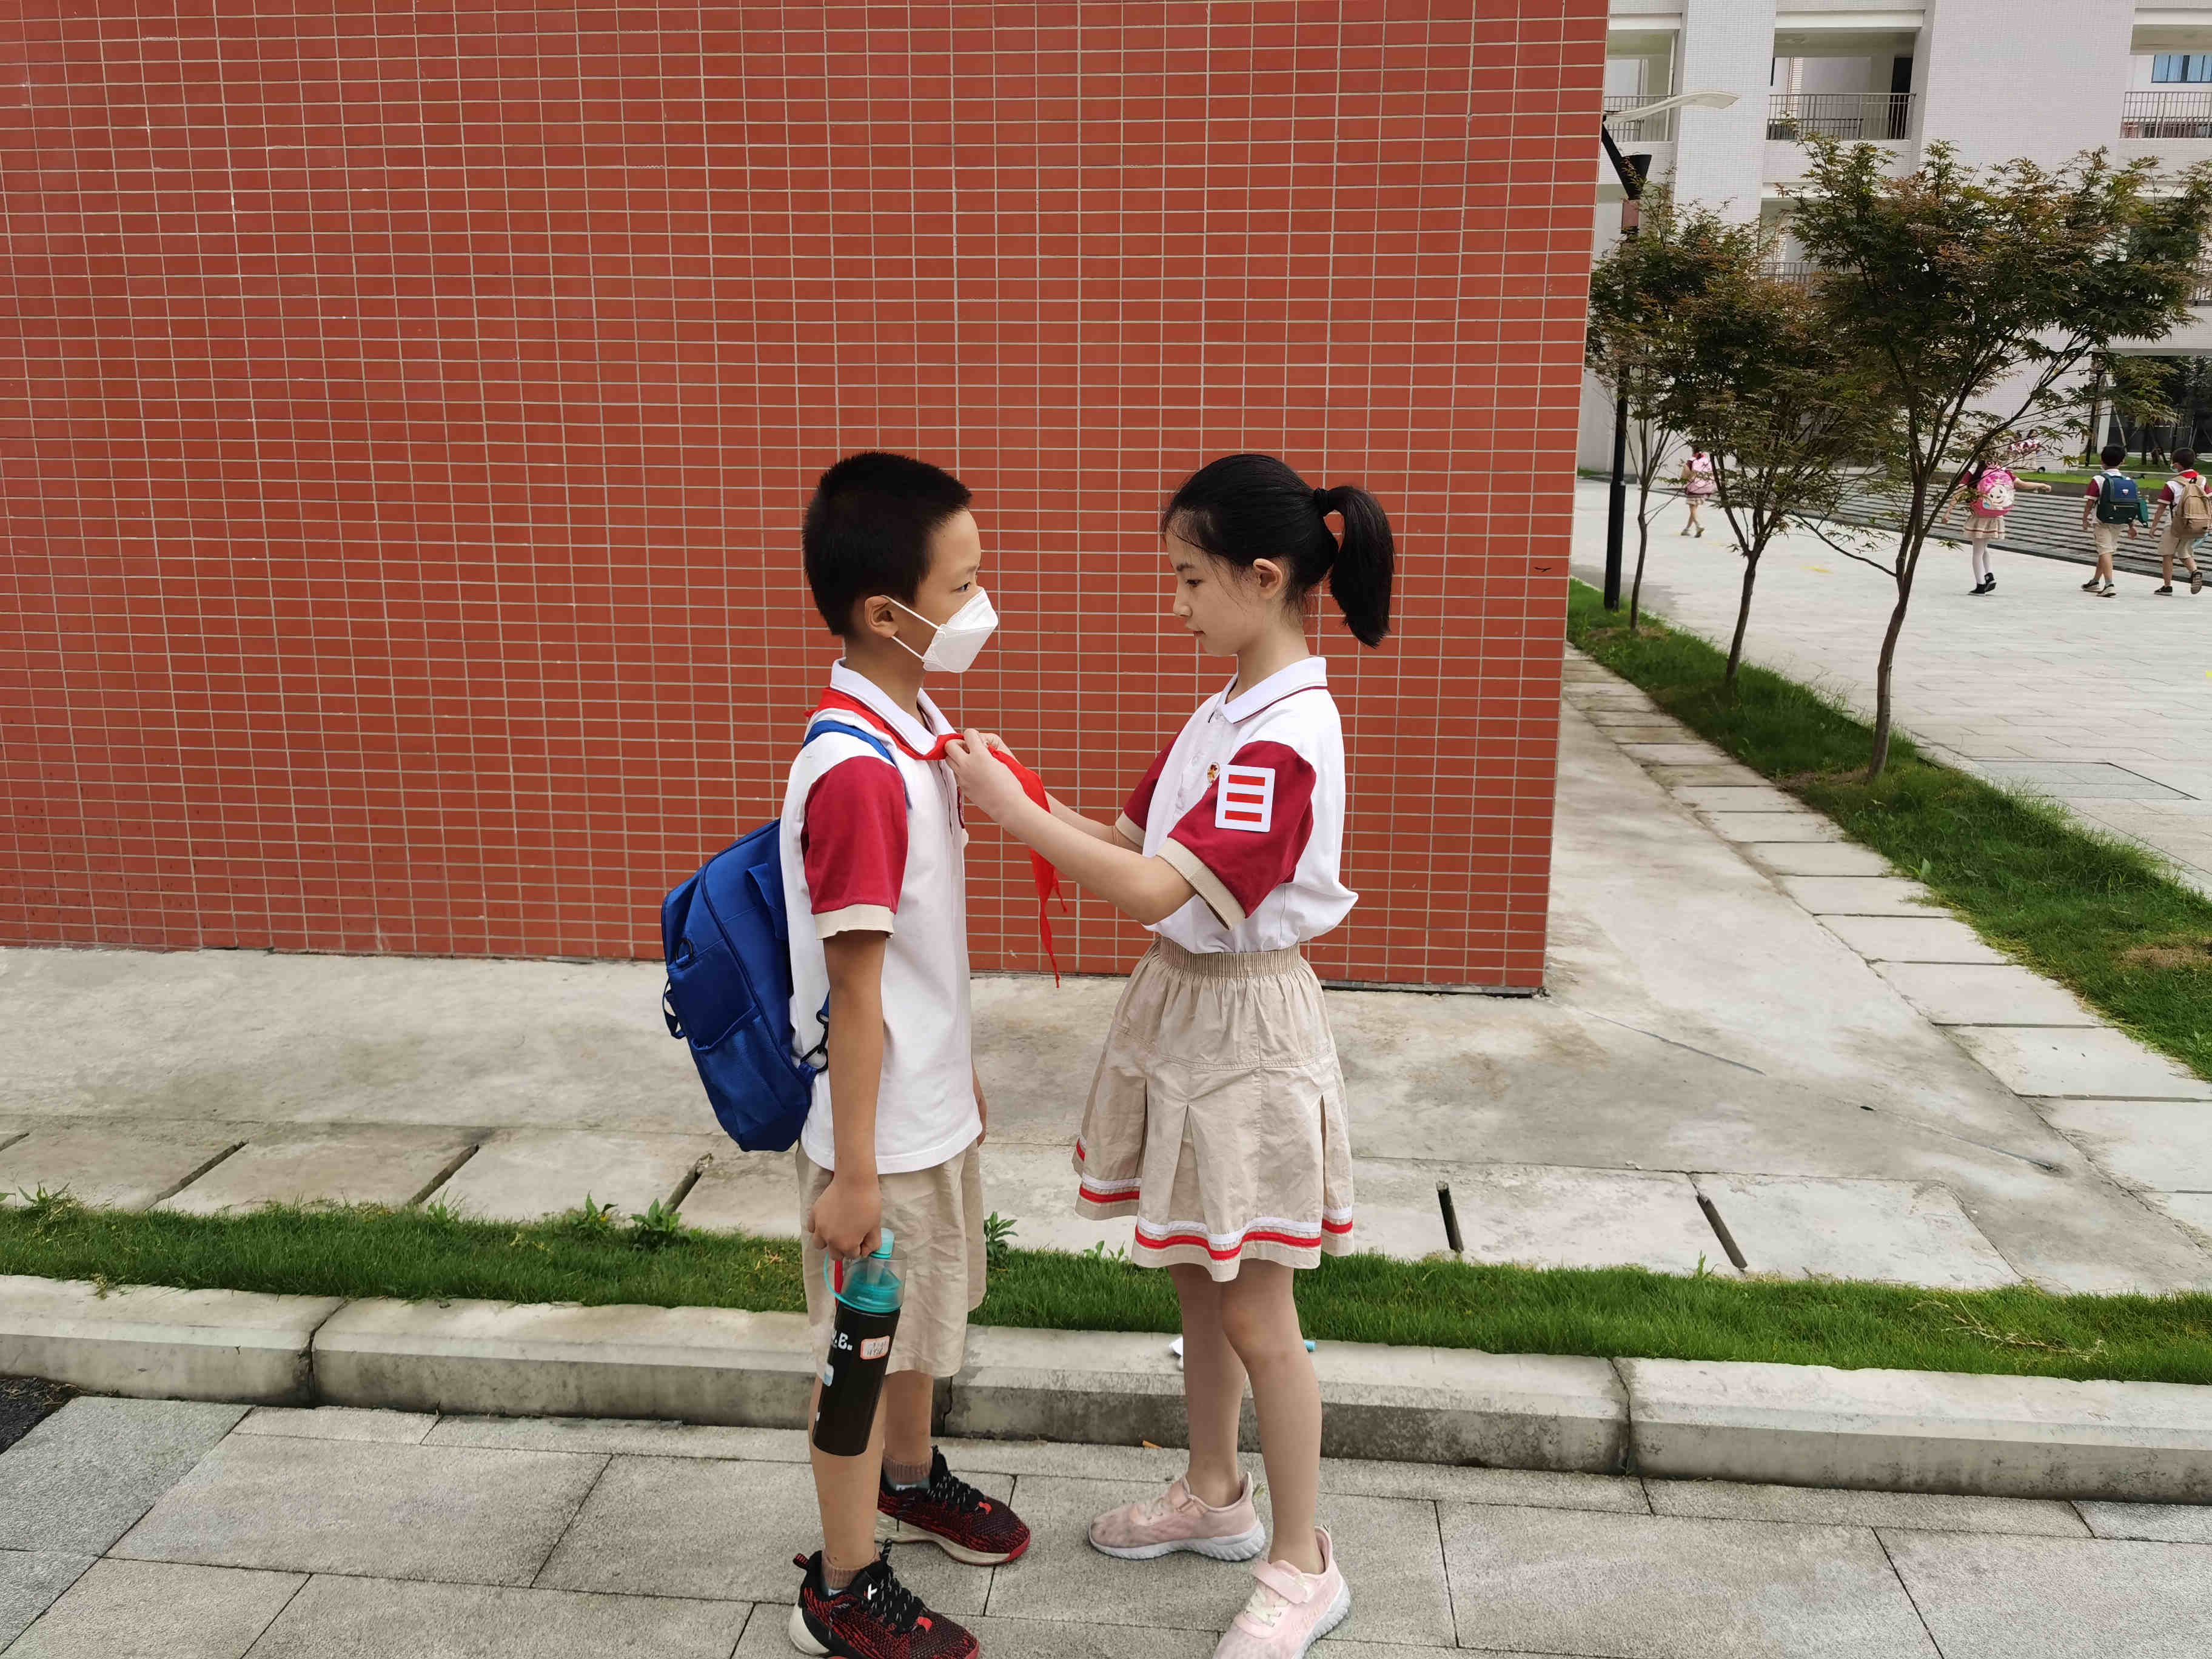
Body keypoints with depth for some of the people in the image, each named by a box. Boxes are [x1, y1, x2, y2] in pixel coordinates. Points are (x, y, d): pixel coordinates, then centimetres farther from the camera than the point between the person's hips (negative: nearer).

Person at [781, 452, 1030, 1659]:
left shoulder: (914, 730, 2)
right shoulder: (856, 773, -28)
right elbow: (855, 989, -25)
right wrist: (854, 1171, -19)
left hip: (932, 1106, 9)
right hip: (880, 1130, -9)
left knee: (922, 1318, 27)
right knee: (863, 1351, 9)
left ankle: (909, 1482, 51)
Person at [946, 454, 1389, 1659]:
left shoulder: (1287, 739, -24)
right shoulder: (1229, 710, 7)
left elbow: (1151, 890, -31)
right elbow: (1134, 840, 7)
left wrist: (1008, 808, -25)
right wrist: (1016, 797, -7)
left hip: (1245, 1025, -9)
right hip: (1181, 1003, 9)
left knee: (1253, 1310, 4)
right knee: (1196, 1281, 21)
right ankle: (1215, 1495, 40)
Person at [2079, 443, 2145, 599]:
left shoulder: (2099, 480, -11)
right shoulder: (2129, 481, 4)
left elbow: (2090, 503, -11)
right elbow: (2134, 505, 6)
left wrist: (2084, 520, 3)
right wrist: (2132, 526, 12)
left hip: (2104, 522, -5)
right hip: (2119, 523, 5)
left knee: (2105, 551, -8)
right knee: (2108, 550, 19)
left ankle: (2109, 585, -24)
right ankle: (2095, 582, 33)